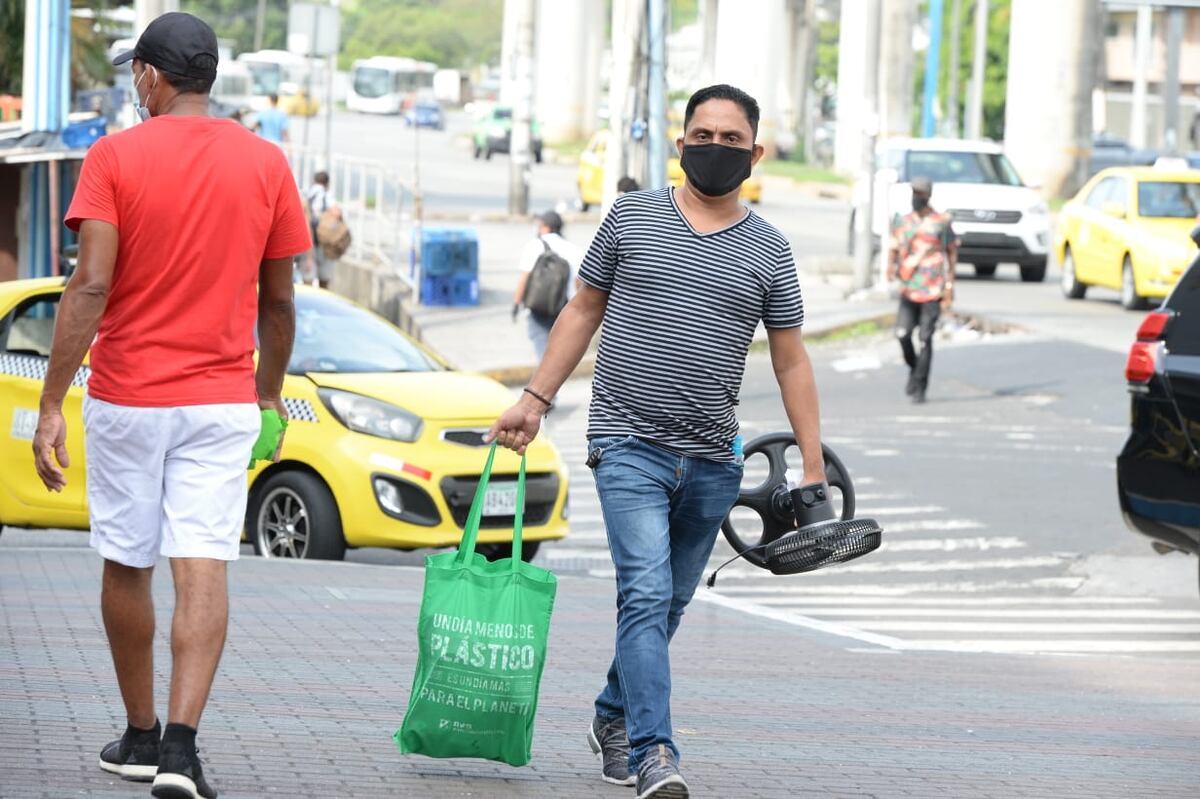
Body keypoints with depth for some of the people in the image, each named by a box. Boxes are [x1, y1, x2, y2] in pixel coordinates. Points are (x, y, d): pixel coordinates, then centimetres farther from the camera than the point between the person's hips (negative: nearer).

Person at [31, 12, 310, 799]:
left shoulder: (115, 158, -7)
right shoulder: (267, 164, 2)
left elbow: (91, 285, -14)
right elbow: (278, 300, 6)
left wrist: (51, 405, -13)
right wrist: (269, 393, 22)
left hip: (127, 396, -1)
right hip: (222, 400, 1)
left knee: (128, 567, 13)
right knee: (204, 571, -5)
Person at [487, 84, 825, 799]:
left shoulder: (769, 250, 8)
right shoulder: (631, 218, 5)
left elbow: (792, 363, 10)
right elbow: (583, 312, 13)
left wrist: (814, 470, 5)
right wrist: (534, 401, 7)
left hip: (712, 461, 3)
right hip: (630, 444, -3)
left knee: (669, 604, 12)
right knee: (646, 595, -16)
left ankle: (614, 718, 33)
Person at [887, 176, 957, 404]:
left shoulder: (941, 222, -1)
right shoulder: (903, 222, 10)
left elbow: (952, 252, 4)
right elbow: (894, 249, 14)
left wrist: (949, 285, 0)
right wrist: (891, 267, -8)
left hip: (933, 290, -3)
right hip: (908, 289, 3)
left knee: (925, 338, -5)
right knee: (902, 334, -6)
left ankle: (919, 387, 1)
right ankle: (914, 368, 22)